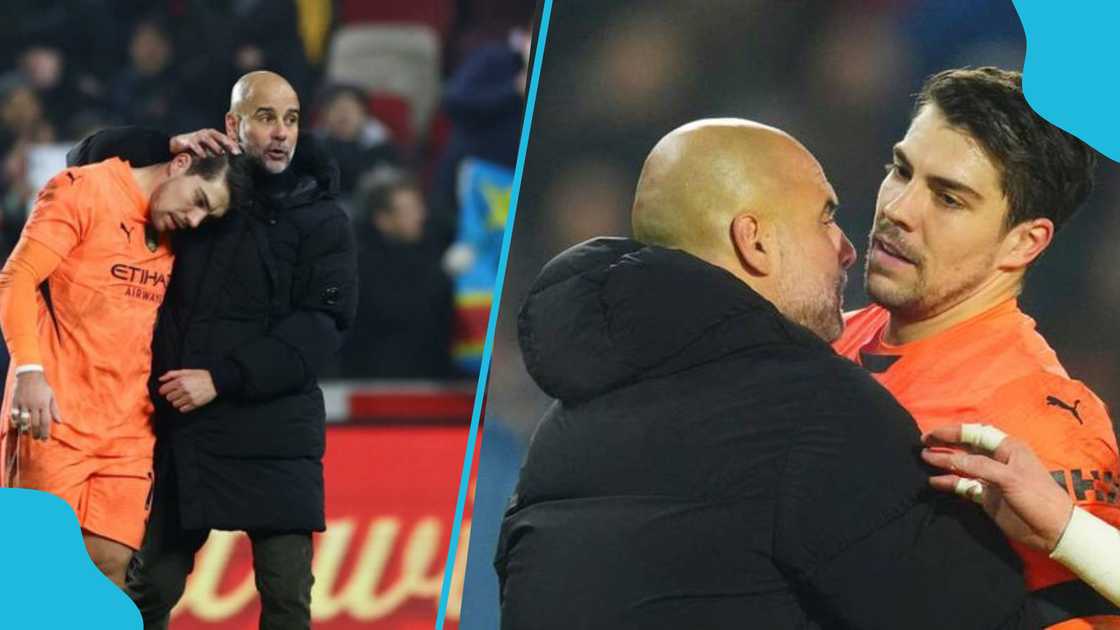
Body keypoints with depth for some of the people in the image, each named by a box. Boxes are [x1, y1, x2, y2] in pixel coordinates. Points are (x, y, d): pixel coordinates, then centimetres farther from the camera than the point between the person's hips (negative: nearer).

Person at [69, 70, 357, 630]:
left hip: (274, 434, -3)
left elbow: (321, 326, -8)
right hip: (179, 430, 3)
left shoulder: (321, 220, 3)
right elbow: (91, 158, 15)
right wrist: (168, 146, -3)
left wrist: (222, 378, -15)